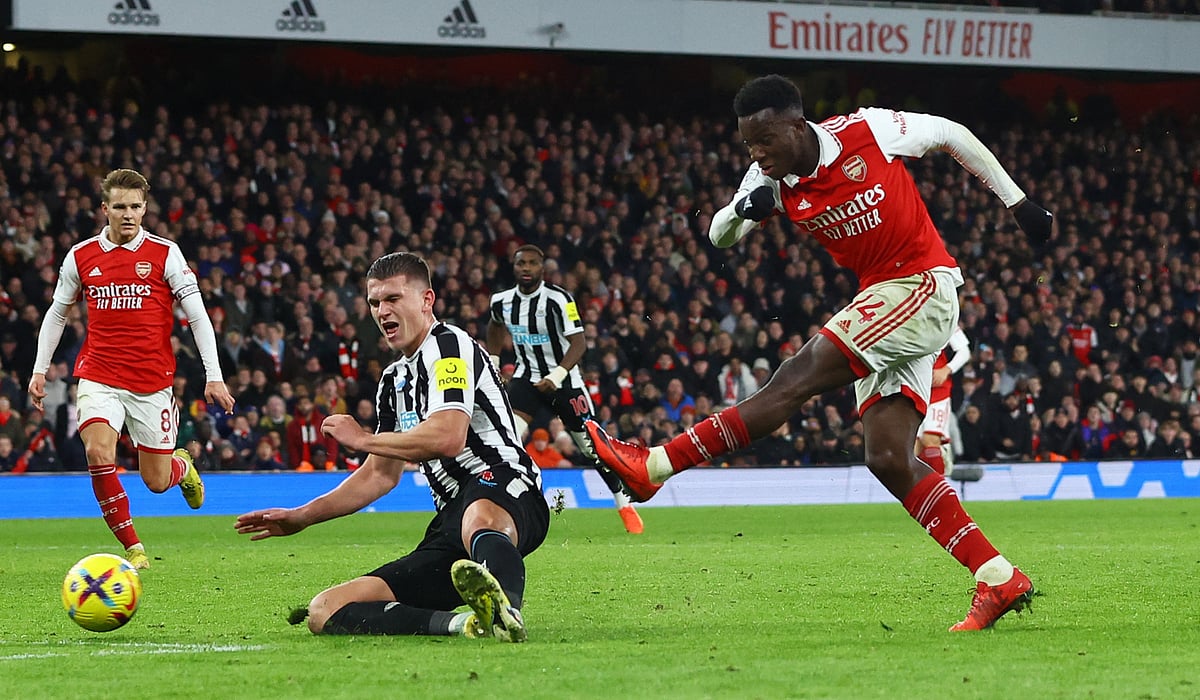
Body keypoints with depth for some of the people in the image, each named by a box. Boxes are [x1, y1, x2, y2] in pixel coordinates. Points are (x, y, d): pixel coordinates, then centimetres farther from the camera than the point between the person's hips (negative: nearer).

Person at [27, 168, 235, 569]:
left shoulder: (164, 254, -3)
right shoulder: (81, 257, 3)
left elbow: (198, 315, -4)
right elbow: (57, 313, 16)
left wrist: (214, 376, -11)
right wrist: (40, 370, 11)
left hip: (153, 382, -1)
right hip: (99, 376, 1)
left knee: (156, 481, 3)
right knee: (98, 453, -24)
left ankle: (182, 466, 43)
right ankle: (132, 548, -10)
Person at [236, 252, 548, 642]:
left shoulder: (449, 344, -2)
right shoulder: (394, 381, 25)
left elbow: (448, 438, -18)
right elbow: (382, 474, 35)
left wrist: (364, 440, -4)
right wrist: (303, 516, 32)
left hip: (500, 488, -9)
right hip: (450, 526, 9)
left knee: (479, 519, -47)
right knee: (324, 613, -8)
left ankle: (506, 612, -81)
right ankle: (463, 624, -33)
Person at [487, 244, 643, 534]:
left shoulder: (558, 299, -20)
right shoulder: (503, 301, -2)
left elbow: (578, 343, -25)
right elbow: (496, 327, 23)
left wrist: (556, 376, -36)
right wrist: (492, 364, 15)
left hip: (563, 378, -3)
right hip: (526, 377, 3)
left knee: (593, 447, 4)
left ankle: (624, 504, 24)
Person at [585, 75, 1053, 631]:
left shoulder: (868, 132, -12)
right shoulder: (771, 179, 2)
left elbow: (952, 135, 2)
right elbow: (720, 236, -2)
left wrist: (1016, 201, 7)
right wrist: (743, 210, -26)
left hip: (923, 287, -8)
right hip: (880, 300, 8)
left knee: (797, 378, -18)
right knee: (889, 460, -4)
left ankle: (654, 465, -19)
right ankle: (999, 580, -3)